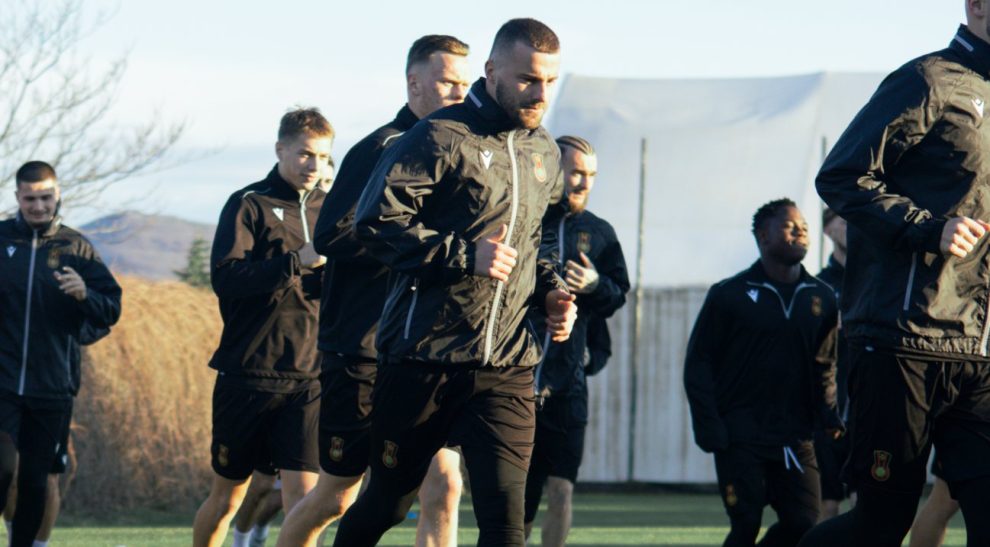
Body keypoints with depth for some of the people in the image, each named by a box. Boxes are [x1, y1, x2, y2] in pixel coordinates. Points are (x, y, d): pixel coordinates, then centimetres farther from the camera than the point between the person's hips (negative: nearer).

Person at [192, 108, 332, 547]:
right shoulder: (249, 205, -1)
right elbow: (224, 277, -15)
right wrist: (297, 262, -22)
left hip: (310, 378, 3)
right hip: (248, 373, -2)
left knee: (303, 494, -10)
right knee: (227, 497, 9)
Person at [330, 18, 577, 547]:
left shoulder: (545, 155, 15)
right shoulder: (441, 137, -8)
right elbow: (376, 222, -14)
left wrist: (550, 290, 10)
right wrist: (464, 254, -20)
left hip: (506, 368, 4)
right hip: (423, 359, -4)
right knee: (386, 502, 10)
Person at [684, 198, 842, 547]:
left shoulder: (822, 298, 11)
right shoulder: (730, 295, -1)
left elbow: (825, 364, 17)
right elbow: (698, 363, -1)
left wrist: (830, 415, 0)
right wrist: (708, 427, -10)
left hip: (794, 437, 4)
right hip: (741, 436, -4)